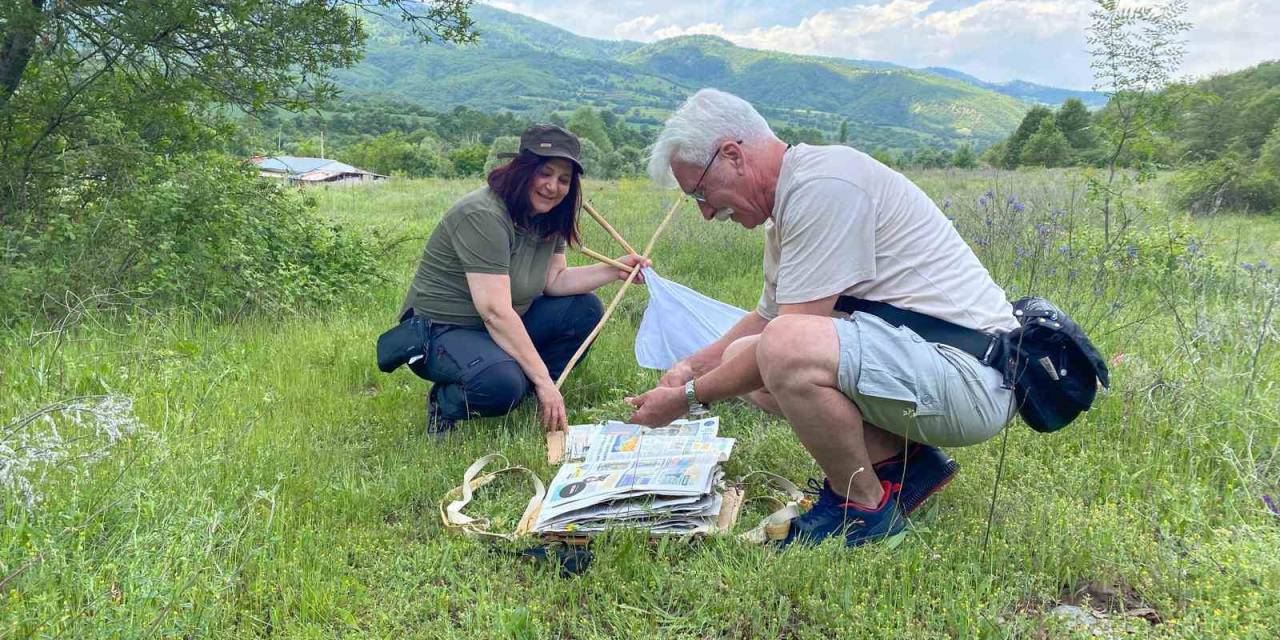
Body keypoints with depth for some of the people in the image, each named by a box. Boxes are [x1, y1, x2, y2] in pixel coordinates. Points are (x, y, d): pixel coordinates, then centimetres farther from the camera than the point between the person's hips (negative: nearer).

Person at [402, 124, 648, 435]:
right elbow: (496, 313, -31)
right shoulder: (482, 216, -26)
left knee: (585, 309, -2)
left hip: (503, 327, 9)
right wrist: (544, 381, -29)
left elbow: (555, 279, 4)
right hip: (442, 331, -9)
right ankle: (446, 404, -4)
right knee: (501, 382, -37)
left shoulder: (547, 217, 2)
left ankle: (526, 394, 0)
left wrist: (614, 270, -8)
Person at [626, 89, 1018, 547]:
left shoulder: (822, 184, -18)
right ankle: (901, 461, 6)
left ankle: (865, 506, -9)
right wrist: (690, 367, 19)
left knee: (783, 350, -34)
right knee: (742, 358, 10)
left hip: (970, 374, -10)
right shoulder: (790, 203, 14)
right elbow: (766, 317, 28)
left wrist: (688, 397, -10)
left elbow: (788, 339, -21)